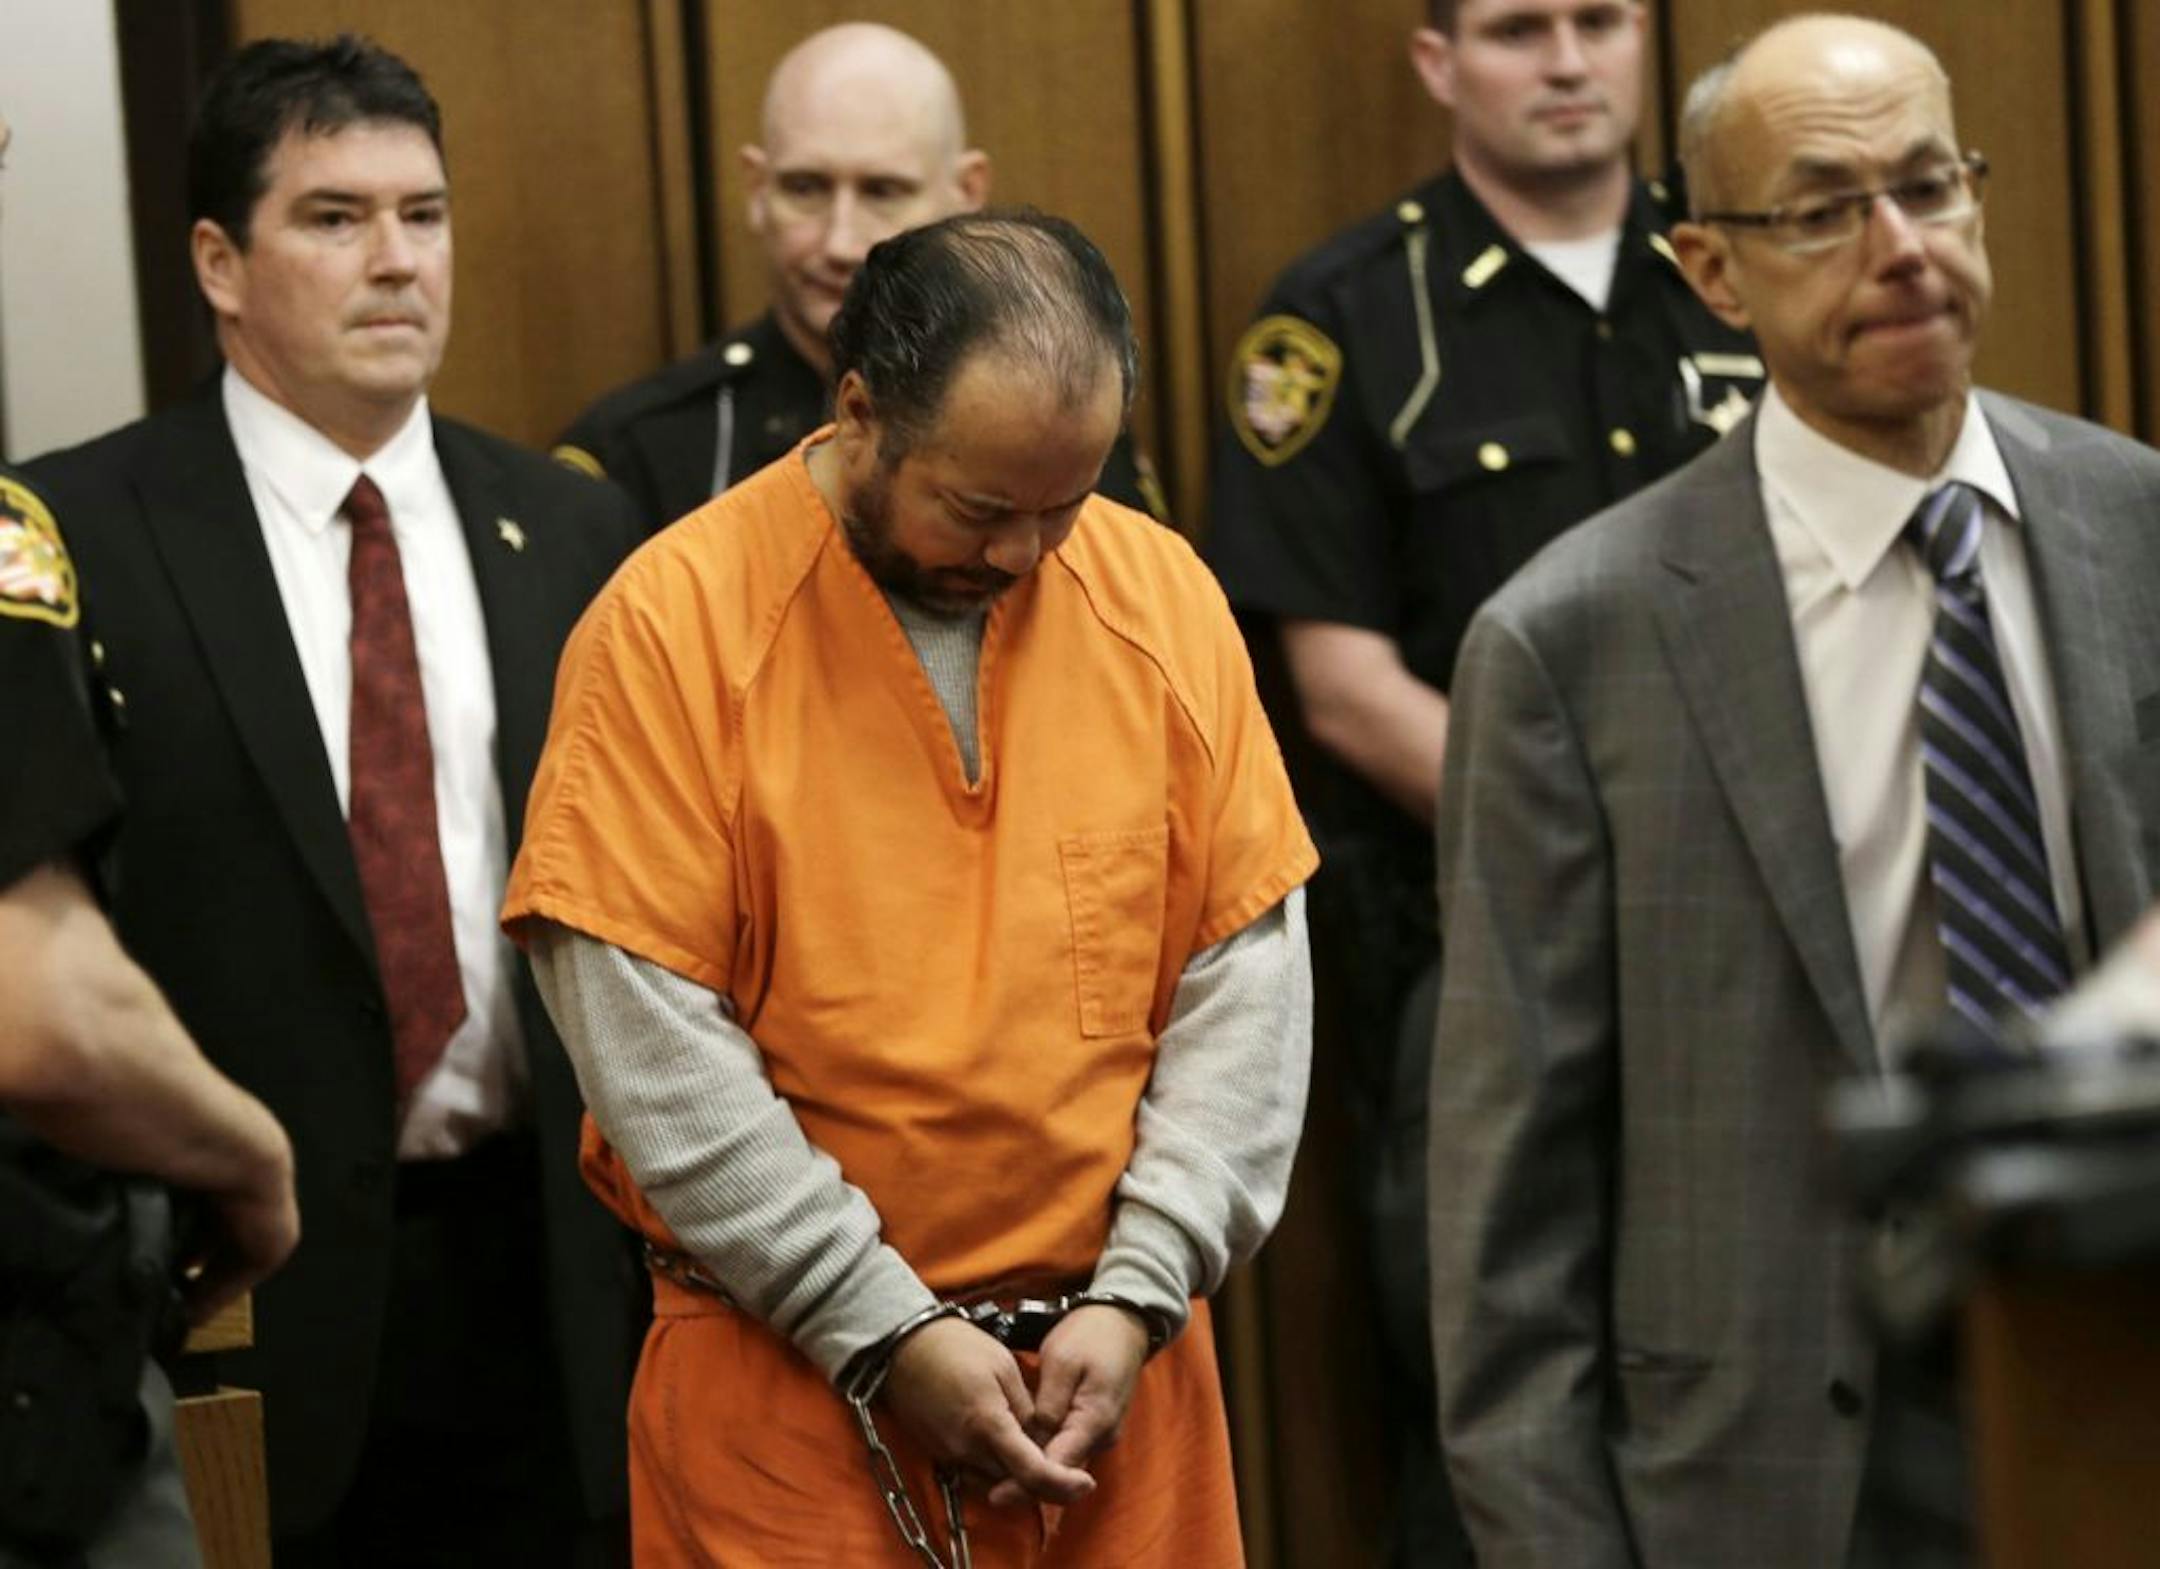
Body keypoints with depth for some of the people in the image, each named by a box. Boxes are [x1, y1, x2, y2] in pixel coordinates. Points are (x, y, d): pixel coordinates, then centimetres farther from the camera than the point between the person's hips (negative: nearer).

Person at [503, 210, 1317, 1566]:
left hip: (1119, 1362, 3)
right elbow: (650, 1042, -11)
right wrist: (886, 1331, -12)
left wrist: (1141, 1292, -6)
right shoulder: (674, 623, -8)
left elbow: (1246, 983, 3)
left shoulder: (1161, 595, 2)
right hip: (785, 1377, -3)